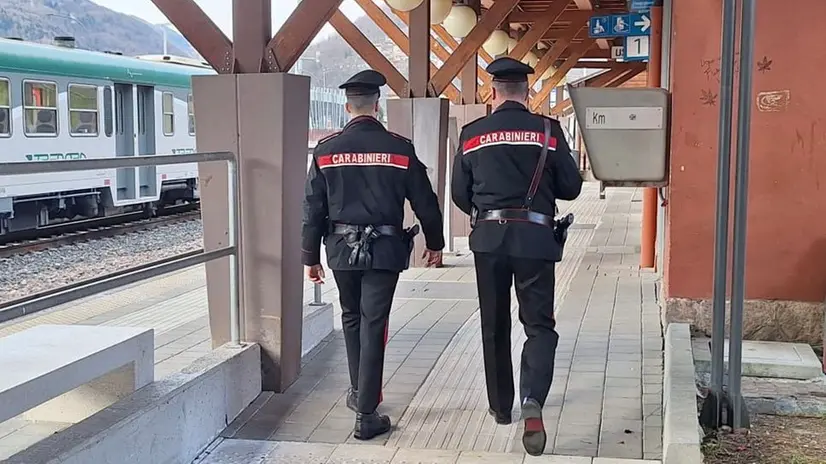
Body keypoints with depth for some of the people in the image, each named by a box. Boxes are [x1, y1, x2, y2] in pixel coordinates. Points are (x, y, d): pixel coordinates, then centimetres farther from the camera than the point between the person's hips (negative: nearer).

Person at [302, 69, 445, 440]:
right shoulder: (399, 148, -4)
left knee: (352, 319, 22)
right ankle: (366, 415, 2)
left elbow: (313, 209, 1)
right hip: (384, 250, -2)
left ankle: (359, 393, 33)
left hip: (341, 249, 2)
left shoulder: (326, 150, -1)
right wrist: (435, 243, 17)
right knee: (373, 327, 1)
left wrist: (310, 256, 10)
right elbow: (425, 202, 2)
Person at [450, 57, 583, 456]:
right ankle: (532, 401, -18)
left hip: (488, 238, 2)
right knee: (539, 324, 3)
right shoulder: (548, 130, -2)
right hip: (535, 238, -2)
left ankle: (501, 406, 25)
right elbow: (571, 187, 2)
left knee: (495, 326, 15)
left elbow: (459, 194, 8)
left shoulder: (471, 134, 2)